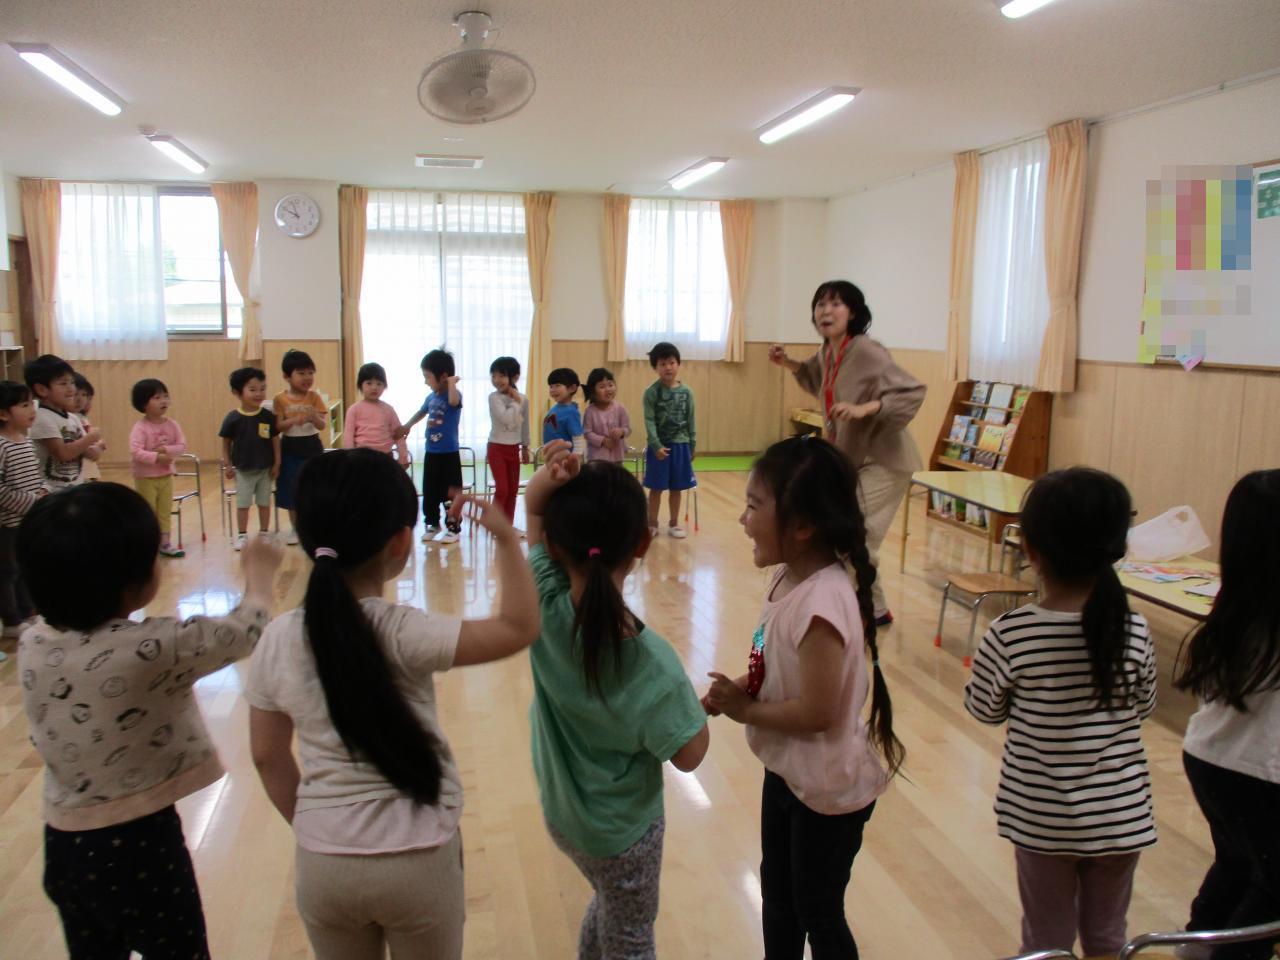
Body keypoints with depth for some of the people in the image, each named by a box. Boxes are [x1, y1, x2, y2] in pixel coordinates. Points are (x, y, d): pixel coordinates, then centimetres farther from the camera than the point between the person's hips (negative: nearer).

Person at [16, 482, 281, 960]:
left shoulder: (32, 645, -8)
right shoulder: (149, 649, -27)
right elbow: (243, 631, -12)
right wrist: (260, 572, 6)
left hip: (64, 845, 6)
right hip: (139, 845, -5)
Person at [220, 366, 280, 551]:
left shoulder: (268, 416, -7)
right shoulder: (233, 418, -10)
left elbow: (275, 440, -2)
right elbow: (226, 442, -2)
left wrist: (277, 463, -2)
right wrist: (227, 464, -3)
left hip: (265, 468, 1)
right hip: (243, 470, -1)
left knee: (264, 502, 12)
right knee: (243, 503, 9)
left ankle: (264, 533, 24)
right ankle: (242, 535, 20)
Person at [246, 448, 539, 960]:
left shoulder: (278, 638, -9)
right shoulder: (401, 633, -23)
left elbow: (267, 755, 1)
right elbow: (519, 629, -18)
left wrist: (309, 826, 15)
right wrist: (506, 537, -10)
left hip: (322, 864, 3)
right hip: (417, 862, -3)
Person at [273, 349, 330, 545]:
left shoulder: (314, 397, -4)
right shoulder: (280, 399, -6)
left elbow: (322, 425, -8)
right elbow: (277, 427, -8)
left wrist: (313, 417, -30)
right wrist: (294, 420, -26)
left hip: (312, 447, 0)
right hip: (290, 449, 0)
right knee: (291, 491, 7)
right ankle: (295, 529, 21)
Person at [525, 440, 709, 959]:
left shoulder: (543, 606, -24)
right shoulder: (651, 661, -35)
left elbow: (533, 508, -12)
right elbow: (689, 754, -23)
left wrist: (551, 479, -33)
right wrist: (700, 707, -7)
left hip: (561, 812, 5)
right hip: (622, 828, -5)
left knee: (609, 907, 33)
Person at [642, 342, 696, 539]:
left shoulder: (686, 392, 2)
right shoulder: (651, 392, -7)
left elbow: (691, 420, 5)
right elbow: (649, 421, -11)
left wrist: (693, 445, 4)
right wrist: (656, 446, -17)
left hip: (680, 444, 3)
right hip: (659, 445, -3)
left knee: (676, 488, 11)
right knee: (656, 488, 6)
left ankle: (674, 523, 24)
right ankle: (652, 524, 18)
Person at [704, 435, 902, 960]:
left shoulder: (821, 603, -33)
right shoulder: (791, 575, -6)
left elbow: (817, 711, -30)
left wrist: (744, 710, -17)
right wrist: (738, 690, -10)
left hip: (828, 788, -8)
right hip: (787, 772, 8)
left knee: (819, 916, 16)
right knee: (777, 897, 27)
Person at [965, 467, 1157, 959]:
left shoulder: (1010, 634, -20)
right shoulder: (1135, 632, -13)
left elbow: (985, 709, -7)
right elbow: (1142, 707, 2)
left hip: (1042, 818, -2)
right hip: (1118, 815, 2)